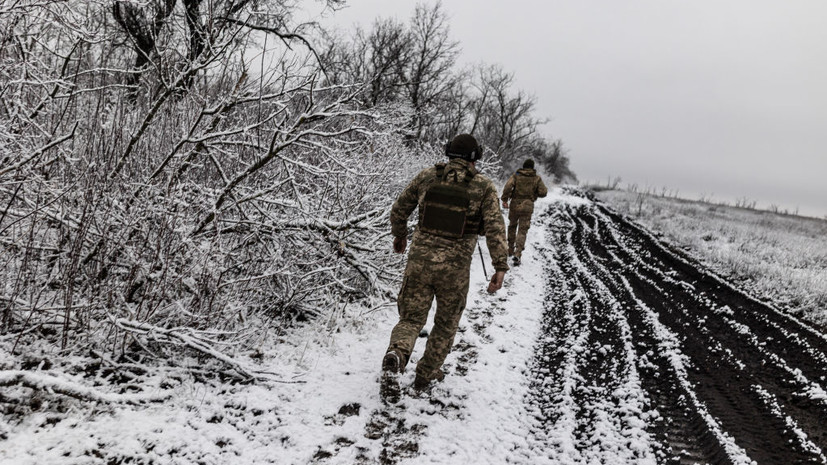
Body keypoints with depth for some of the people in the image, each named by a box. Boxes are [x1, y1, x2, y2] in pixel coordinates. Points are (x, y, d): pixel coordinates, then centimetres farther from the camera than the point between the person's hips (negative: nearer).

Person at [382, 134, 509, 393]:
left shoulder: (427, 176, 7)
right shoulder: (483, 186, 0)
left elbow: (399, 209, 15)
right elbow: (495, 227, -12)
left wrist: (399, 234, 34)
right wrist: (501, 267, -13)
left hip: (420, 260, 1)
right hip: (455, 267, -1)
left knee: (411, 318, 12)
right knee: (446, 323, 20)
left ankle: (397, 352, -18)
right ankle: (426, 374, 29)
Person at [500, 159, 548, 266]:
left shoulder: (516, 175, 2)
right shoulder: (537, 178, 2)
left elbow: (508, 187, -12)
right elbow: (543, 193, 0)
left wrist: (504, 200, -9)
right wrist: (545, 189, 22)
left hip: (515, 204, 1)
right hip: (528, 206, -1)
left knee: (512, 226, 21)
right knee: (522, 230, 0)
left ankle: (510, 250, 29)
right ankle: (517, 253, -14)